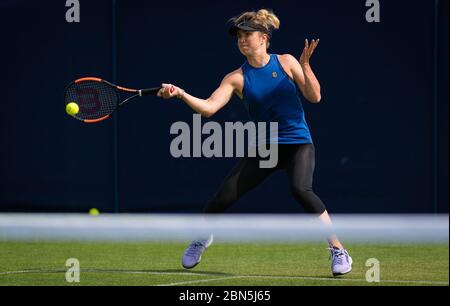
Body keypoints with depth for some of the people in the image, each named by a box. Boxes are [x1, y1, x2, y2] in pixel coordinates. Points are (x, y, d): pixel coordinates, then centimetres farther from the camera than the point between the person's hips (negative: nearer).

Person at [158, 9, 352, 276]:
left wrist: (305, 66, -19)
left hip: (298, 143, -2)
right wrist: (181, 94, -26)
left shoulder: (286, 63, -2)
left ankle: (338, 251, -22)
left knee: (301, 189, -31)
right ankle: (202, 238, 30)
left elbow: (314, 97, -5)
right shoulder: (237, 78, 0)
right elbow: (208, 108, -11)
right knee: (224, 196, -4)